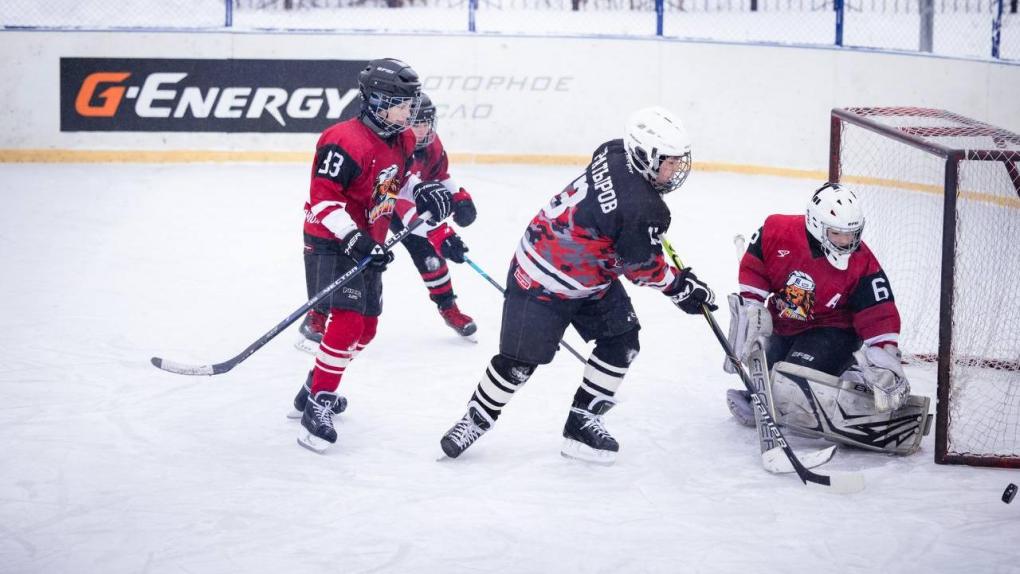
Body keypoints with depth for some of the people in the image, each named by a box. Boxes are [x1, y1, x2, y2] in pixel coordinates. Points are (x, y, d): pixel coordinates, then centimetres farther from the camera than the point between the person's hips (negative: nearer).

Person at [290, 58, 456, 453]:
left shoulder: (402, 141, 5)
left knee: (366, 327, 15)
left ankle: (314, 389, 34)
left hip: (368, 245, 9)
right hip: (331, 242, -9)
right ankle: (316, 407, -14)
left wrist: (423, 192, 0)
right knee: (346, 321, -21)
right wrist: (354, 239, -32)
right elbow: (323, 198, -25)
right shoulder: (346, 142, -23)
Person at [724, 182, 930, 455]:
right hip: (783, 328, 5)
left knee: (794, 387, -29)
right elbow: (753, 269, -2)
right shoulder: (776, 231, -17)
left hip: (832, 332, -5)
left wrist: (885, 362, -29)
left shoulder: (862, 265, -20)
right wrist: (752, 310, -9)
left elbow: (879, 317, -19)